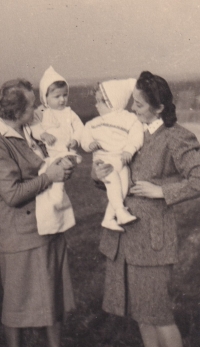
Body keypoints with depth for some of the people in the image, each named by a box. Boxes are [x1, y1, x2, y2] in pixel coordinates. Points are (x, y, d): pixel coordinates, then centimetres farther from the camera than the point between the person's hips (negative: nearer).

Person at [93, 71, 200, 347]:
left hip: (152, 235, -7)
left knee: (158, 314, 3)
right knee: (140, 310, 16)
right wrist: (100, 173, -1)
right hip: (122, 231, 7)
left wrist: (161, 191, -17)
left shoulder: (176, 138, -10)